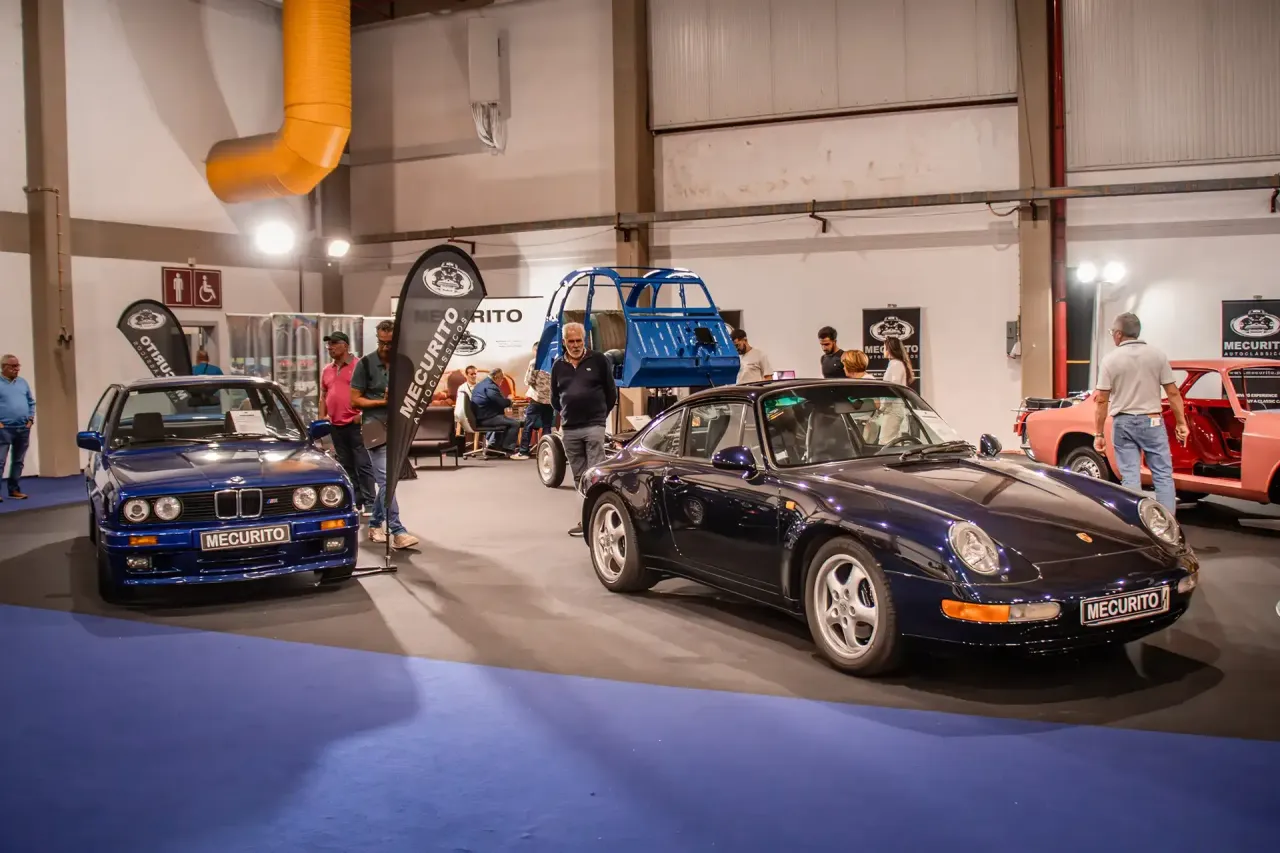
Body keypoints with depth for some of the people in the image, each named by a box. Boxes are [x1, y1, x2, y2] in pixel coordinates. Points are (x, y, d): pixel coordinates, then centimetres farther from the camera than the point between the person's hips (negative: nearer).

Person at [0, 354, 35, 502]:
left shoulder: (23, 382, 13)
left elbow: (31, 402, 19)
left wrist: (31, 419, 7)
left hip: (23, 429, 6)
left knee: (18, 462, 11)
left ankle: (14, 490, 18)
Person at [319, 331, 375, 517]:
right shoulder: (327, 370, 15)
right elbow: (323, 396, 22)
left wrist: (363, 413, -16)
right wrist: (322, 417, 11)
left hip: (355, 424, -7)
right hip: (336, 426, 7)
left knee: (363, 464, -5)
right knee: (346, 466, 11)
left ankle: (368, 503, -2)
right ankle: (355, 502, 17)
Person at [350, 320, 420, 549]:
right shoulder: (365, 364, -3)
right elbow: (355, 400, -3)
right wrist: (383, 402, -14)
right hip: (376, 428, -4)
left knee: (385, 480, 12)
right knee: (386, 480, -11)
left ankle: (375, 524, 28)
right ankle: (397, 531, -14)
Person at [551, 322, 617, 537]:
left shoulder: (598, 360, 0)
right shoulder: (558, 366, 11)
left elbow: (611, 392, 6)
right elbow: (554, 398, 22)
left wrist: (601, 413, 9)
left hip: (594, 426, -4)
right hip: (569, 430, 4)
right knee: (579, 478, 8)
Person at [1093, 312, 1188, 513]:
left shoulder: (1110, 359, -5)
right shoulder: (1157, 355, -2)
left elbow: (1102, 401, -5)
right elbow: (1173, 393, -2)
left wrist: (1099, 434, 0)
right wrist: (1181, 423, 7)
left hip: (1123, 423, 0)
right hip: (1152, 421, 0)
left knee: (1130, 477, 3)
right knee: (1163, 475, 5)